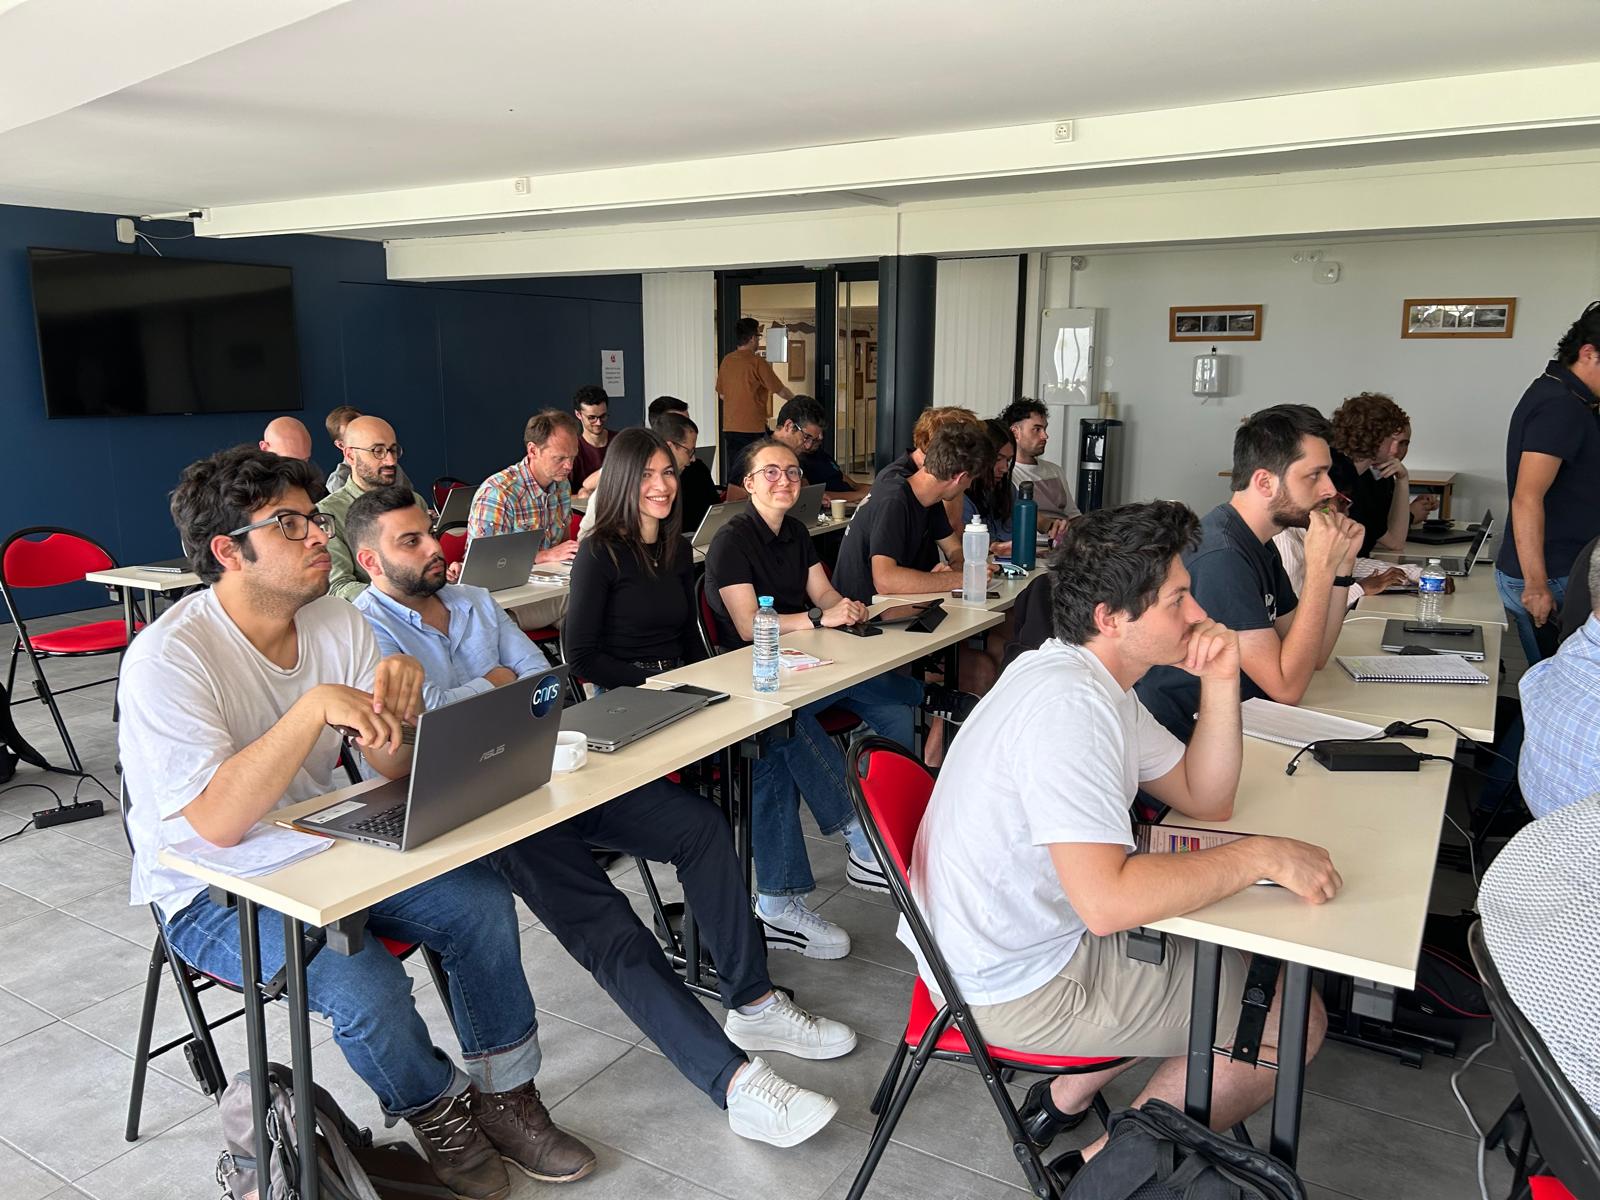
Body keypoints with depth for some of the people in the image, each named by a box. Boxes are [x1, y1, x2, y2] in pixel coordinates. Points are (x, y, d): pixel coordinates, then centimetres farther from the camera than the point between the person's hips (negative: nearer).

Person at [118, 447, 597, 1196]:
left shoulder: (337, 623, -4)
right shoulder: (169, 658, -24)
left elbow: (393, 767, -4)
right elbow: (219, 822, -34)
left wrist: (398, 701, -26)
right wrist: (315, 706, -39)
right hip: (210, 889, -6)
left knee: (482, 901, -11)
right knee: (361, 981, -28)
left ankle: (503, 1097, 9)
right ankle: (438, 1113, 5)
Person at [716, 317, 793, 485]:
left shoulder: (726, 360, 7)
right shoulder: (757, 362, -11)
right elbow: (780, 391, -5)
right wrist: (796, 400, 14)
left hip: (729, 428, 6)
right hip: (753, 429, -6)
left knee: (732, 478, 9)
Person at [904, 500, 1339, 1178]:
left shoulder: (1089, 676, 4)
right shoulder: (1069, 704, -28)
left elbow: (1205, 800, 9)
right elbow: (1106, 901, -34)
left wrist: (1220, 684, -6)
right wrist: (1262, 856, -24)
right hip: (1018, 987, -10)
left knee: (1234, 951, 24)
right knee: (1296, 1017, -1)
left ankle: (1068, 1096, 26)